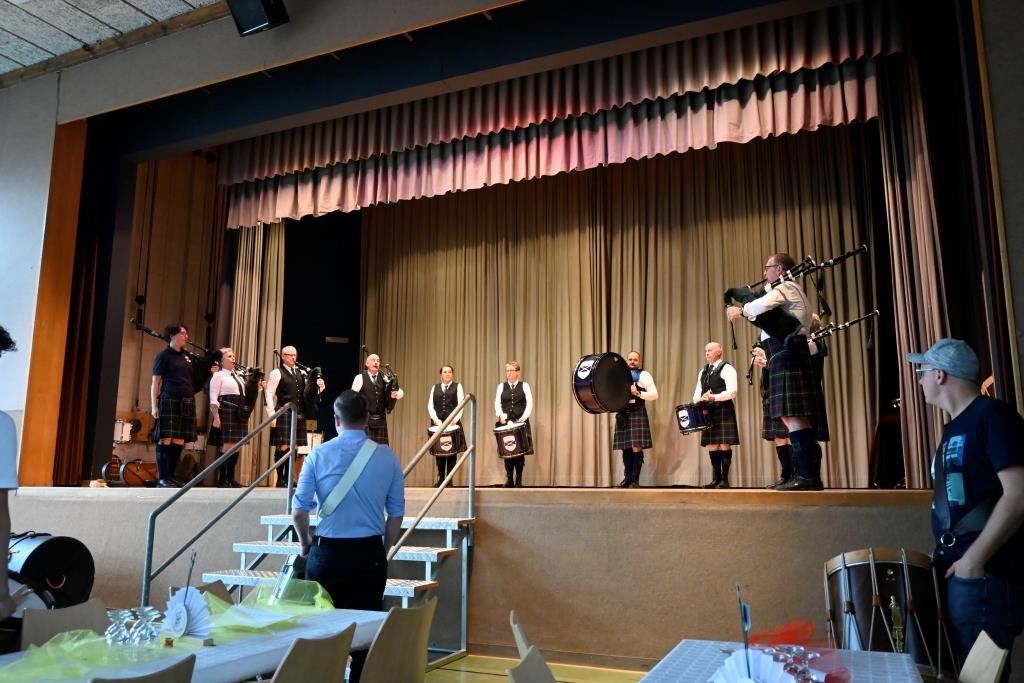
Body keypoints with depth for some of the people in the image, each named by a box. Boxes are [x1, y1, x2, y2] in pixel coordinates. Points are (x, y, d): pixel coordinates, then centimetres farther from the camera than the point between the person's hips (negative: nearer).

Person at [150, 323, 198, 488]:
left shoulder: (187, 356, 18)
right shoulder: (163, 356, 0)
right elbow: (155, 382, -3)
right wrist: (154, 406, -10)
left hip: (187, 402, 6)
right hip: (169, 401, -6)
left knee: (179, 441, 5)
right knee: (166, 439, -7)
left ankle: (171, 476, 12)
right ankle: (161, 478, -2)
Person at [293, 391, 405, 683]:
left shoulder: (318, 455, -4)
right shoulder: (387, 457, -1)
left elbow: (298, 511, -3)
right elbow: (396, 515, 3)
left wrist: (305, 543, 16)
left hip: (327, 552, 0)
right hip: (370, 553, 1)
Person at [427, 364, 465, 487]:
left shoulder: (457, 386, 8)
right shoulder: (435, 387, 14)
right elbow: (430, 406, 5)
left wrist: (455, 419, -15)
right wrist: (436, 420, -10)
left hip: (452, 423, -2)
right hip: (437, 423, 2)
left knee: (452, 451, -2)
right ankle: (441, 478, 9)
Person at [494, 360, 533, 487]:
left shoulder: (524, 386, 6)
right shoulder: (501, 386, 11)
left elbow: (529, 404, -3)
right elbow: (497, 404, 1)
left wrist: (524, 417, -18)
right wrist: (500, 415, -17)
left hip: (521, 423, -1)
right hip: (505, 423, 1)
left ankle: (519, 480, 6)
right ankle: (509, 480, 9)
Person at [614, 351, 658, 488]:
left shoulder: (644, 375, 0)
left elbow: (654, 394, -7)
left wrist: (638, 393, -19)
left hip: (637, 413, -5)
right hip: (622, 413, 5)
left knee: (637, 447, -9)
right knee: (625, 447, 7)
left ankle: (636, 479, -2)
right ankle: (627, 477, 16)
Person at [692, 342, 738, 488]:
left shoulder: (727, 369, -4)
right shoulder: (703, 372, 18)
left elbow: (732, 392, -14)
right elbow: (697, 392, 17)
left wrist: (714, 397, -23)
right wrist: (698, 400, -5)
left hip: (723, 411, -7)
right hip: (708, 411, 7)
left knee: (724, 444, -6)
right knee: (712, 445, 6)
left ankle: (725, 480, -3)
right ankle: (716, 479, 11)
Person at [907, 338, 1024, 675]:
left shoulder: (992, 415, -10)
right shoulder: (954, 428, 18)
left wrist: (975, 558, -21)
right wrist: (944, 555, 14)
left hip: (985, 573, -9)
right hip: (955, 570, 9)